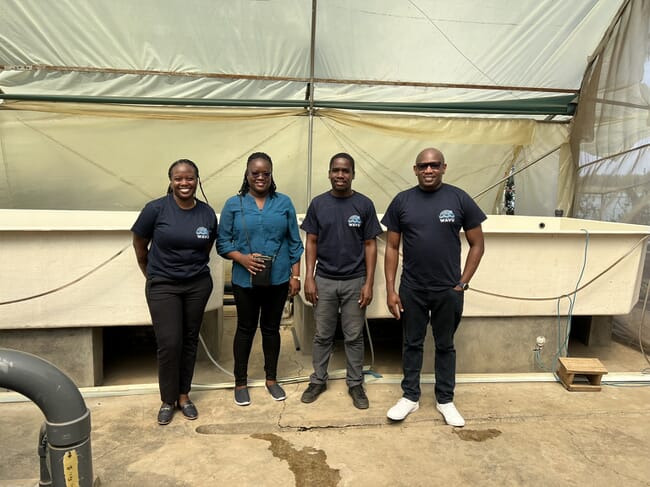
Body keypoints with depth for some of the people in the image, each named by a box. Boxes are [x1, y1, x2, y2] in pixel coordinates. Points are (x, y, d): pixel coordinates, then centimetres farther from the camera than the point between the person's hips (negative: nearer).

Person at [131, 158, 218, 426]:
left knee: (189, 341, 11)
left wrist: (195, 268, 13)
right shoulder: (156, 208, -11)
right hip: (163, 286, -2)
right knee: (169, 344, -3)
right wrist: (150, 273, 9)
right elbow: (139, 243, 2)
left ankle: (184, 395, 28)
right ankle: (167, 400, 19)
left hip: (198, 285, 3)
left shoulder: (207, 213, -2)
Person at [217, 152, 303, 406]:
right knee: (245, 329, 12)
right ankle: (241, 383, 28)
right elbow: (222, 243, -1)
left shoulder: (284, 203, 2)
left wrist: (295, 275, 0)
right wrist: (242, 258, -18)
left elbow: (295, 243, 3)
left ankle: (271, 379, 32)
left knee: (271, 328, 14)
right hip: (245, 280, -1)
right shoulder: (233, 204, -1)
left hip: (278, 279, 1)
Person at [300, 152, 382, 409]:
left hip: (354, 282, -1)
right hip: (324, 280, 1)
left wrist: (369, 283, -7)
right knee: (322, 335, 13)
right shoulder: (318, 203, 0)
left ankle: (355, 384, 26)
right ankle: (318, 380, 29)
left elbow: (370, 245, -2)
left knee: (354, 337, 10)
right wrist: (309, 278, -4)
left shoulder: (364, 204, -4)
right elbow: (311, 242, 4)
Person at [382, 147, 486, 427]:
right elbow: (392, 247, 1)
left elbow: (477, 244, 2)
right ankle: (410, 397, 30)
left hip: (448, 290, 0)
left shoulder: (459, 199, -4)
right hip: (411, 289, 1)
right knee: (412, 344, 13)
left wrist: (463, 282, -4)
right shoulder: (402, 201, -1)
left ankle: (445, 400, 31)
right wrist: (390, 289, -3)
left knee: (445, 346, 14)